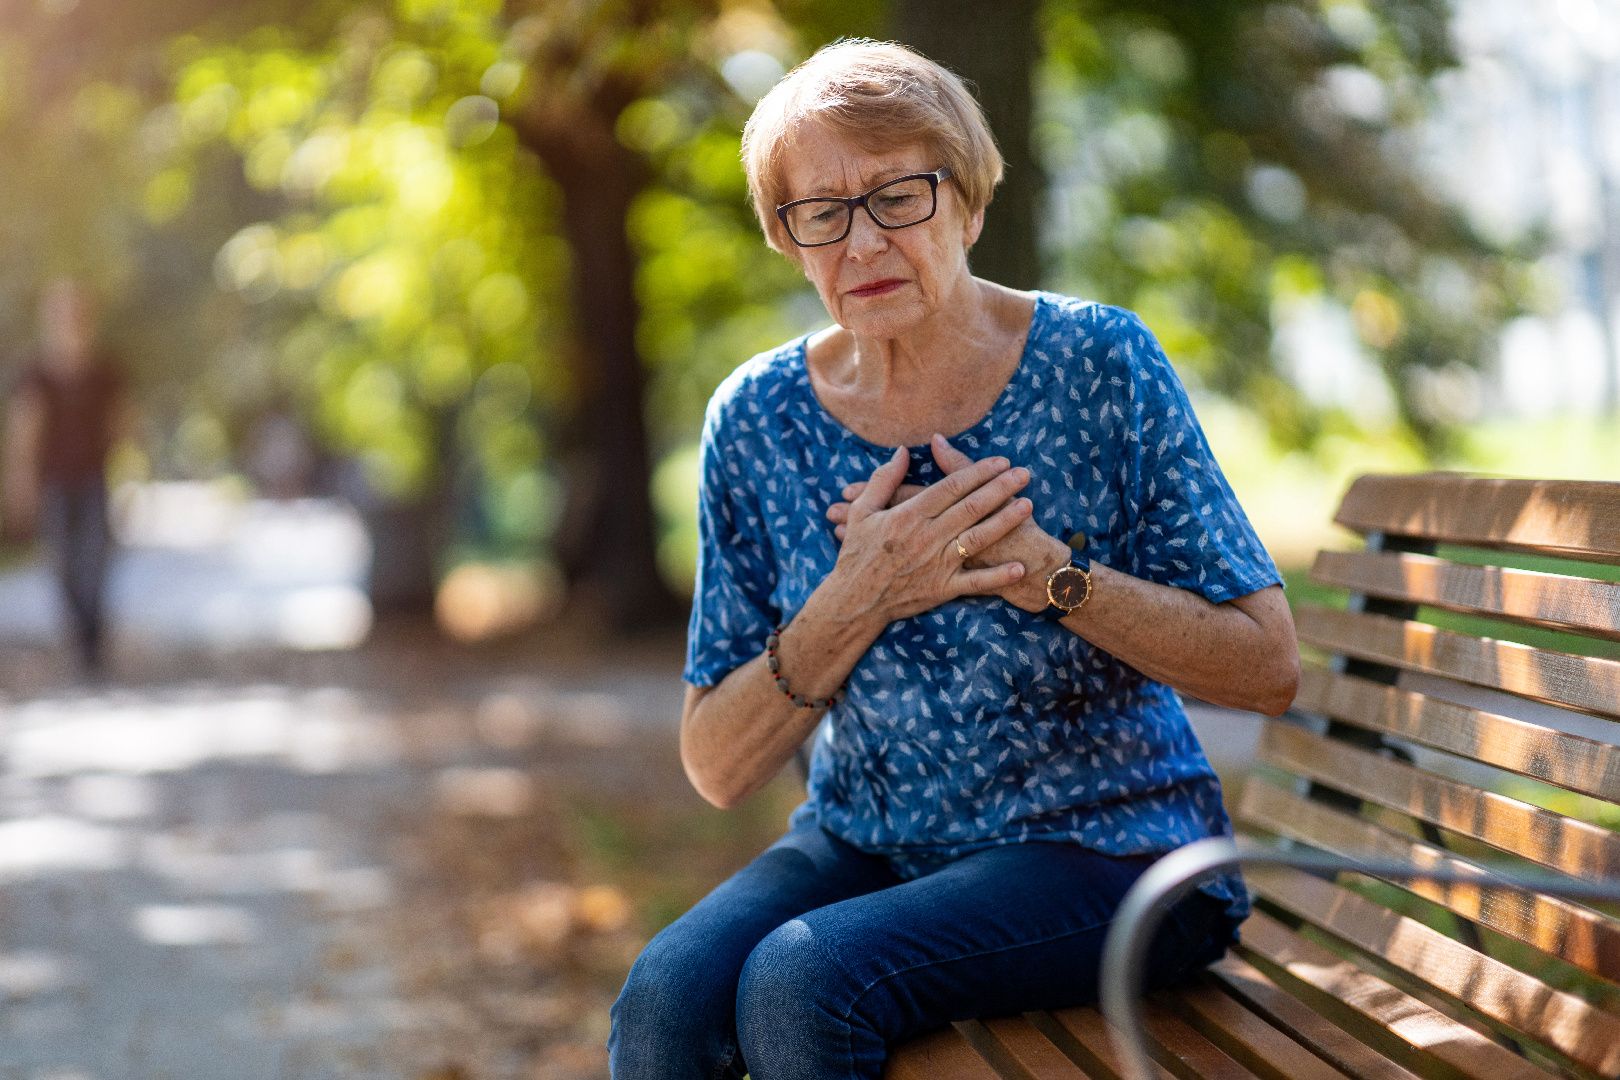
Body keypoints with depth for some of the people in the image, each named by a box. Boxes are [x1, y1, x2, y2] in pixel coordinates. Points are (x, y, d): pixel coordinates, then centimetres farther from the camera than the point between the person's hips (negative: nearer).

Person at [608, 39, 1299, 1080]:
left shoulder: (1099, 362, -9)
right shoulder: (758, 418, -1)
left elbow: (1270, 668, -10)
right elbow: (718, 769, -2)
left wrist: (1048, 571, -22)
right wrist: (855, 604, -19)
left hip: (1107, 846, -3)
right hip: (867, 843, 3)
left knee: (799, 980, -28)